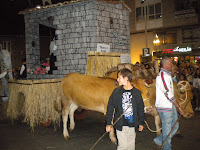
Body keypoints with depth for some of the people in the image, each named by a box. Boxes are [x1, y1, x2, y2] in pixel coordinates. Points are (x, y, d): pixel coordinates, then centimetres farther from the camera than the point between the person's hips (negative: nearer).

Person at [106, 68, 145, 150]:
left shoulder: (137, 93, 0)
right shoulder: (116, 92, -1)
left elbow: (141, 109, 8)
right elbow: (110, 108, 1)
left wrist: (141, 123, 10)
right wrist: (108, 123, -1)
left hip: (132, 125, 1)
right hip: (120, 125, -1)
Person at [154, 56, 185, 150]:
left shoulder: (168, 75, 13)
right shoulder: (162, 76, -20)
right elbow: (169, 94, -23)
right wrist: (179, 108, -19)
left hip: (171, 106, 10)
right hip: (164, 108, -10)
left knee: (175, 126, 17)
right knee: (167, 131, 3)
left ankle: (159, 140, 29)